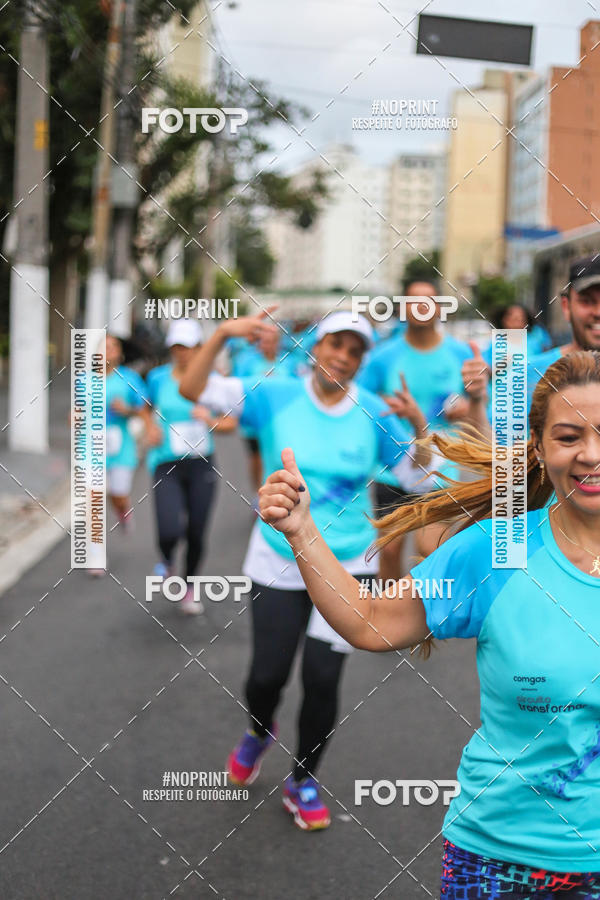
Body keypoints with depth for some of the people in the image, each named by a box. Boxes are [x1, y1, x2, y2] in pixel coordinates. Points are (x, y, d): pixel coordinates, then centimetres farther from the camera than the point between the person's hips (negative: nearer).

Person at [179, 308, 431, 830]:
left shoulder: (374, 412, -4)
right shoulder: (275, 396, -7)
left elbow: (416, 472, -2)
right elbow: (194, 390, -12)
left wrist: (417, 424, -20)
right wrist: (223, 335, -26)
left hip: (345, 566, 1)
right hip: (277, 563, 0)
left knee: (322, 678, -1)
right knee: (268, 675, 2)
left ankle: (303, 782, 23)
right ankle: (260, 732, 41)